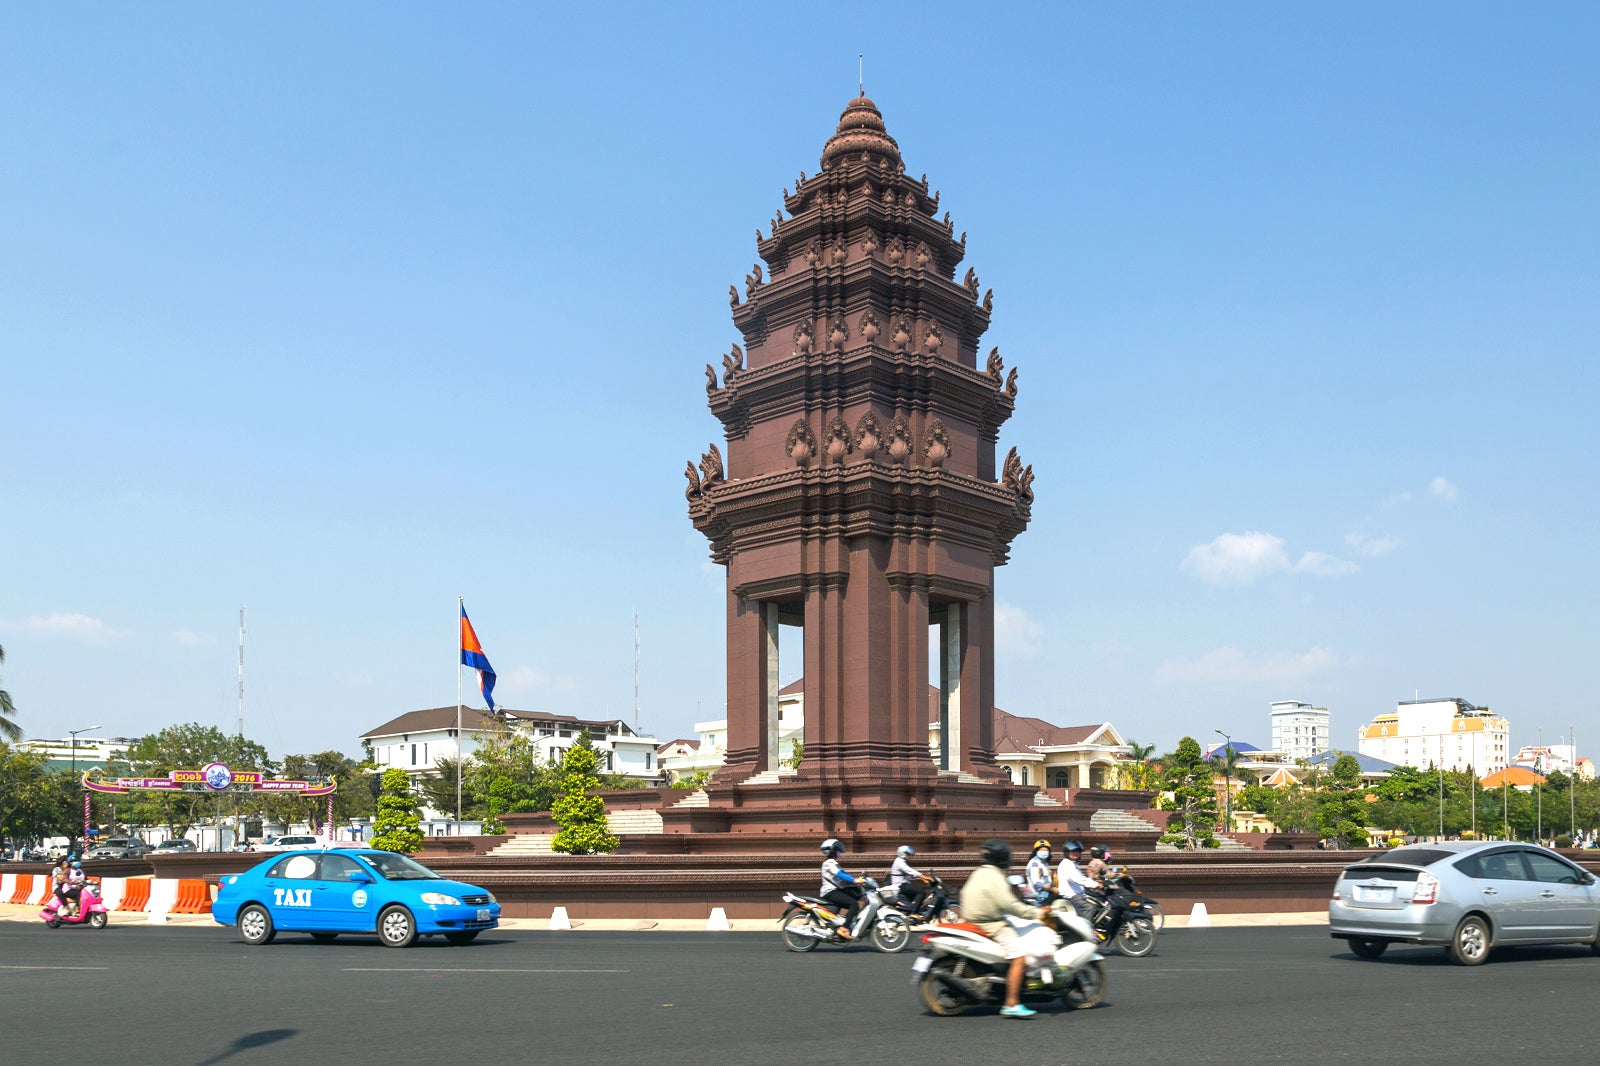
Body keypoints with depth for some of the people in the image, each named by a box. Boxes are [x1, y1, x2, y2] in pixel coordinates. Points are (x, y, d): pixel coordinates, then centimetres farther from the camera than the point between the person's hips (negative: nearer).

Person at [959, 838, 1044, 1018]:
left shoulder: (979, 873, 12)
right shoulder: (994, 877, -17)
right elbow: (1008, 904, -23)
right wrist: (1036, 913, -15)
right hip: (993, 925, -10)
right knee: (1019, 957, -18)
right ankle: (1012, 1004, -23)